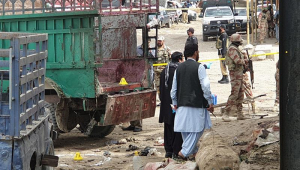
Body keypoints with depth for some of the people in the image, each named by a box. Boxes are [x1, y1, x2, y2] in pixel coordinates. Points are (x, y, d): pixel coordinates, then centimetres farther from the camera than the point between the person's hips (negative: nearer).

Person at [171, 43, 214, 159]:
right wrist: (210, 103, -6)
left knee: (185, 130, 14)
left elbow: (174, 89, 11)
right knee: (196, 129, -1)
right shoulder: (199, 67, -8)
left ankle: (193, 151, 25)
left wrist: (175, 103, 21)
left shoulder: (179, 68, 8)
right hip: (196, 104, -6)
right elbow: (205, 86, -14)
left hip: (182, 104, 6)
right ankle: (185, 152, -11)